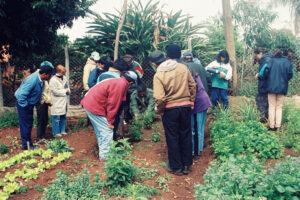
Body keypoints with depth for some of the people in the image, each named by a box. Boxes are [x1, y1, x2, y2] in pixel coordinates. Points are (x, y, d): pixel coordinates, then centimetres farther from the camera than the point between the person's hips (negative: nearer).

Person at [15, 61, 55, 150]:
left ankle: (29, 143, 29)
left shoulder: (41, 80, -5)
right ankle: (26, 146, 10)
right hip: (23, 104, -9)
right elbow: (21, 95, -32)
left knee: (29, 124, 17)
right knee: (25, 125, -1)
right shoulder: (32, 80, -31)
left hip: (30, 104, 9)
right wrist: (25, 105, -21)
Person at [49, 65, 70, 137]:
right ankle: (56, 132, 9)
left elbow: (67, 87, 21)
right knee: (56, 118, -2)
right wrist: (65, 91, -11)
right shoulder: (53, 80, -14)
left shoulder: (64, 78, 11)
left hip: (64, 101, 8)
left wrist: (68, 91, -2)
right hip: (57, 103, -8)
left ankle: (62, 131, 27)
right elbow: (55, 91, -19)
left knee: (63, 117, 15)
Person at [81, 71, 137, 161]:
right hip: (95, 107, -10)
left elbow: (113, 102, 18)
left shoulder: (117, 81, 15)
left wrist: (109, 120, 20)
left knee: (100, 130, 18)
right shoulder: (121, 84, -16)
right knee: (107, 131, -4)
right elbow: (113, 104, -18)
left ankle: (102, 153, 29)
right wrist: (110, 121, -11)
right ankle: (104, 156, 2)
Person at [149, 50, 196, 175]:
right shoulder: (183, 67, -2)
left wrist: (160, 111, -5)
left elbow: (160, 98, -22)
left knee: (172, 138, 10)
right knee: (186, 135, 15)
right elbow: (192, 86, 3)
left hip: (170, 109, -4)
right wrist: (191, 101, 13)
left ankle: (176, 167, 22)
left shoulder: (158, 75, -15)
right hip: (186, 106, 4)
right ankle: (187, 165, 28)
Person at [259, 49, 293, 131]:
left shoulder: (272, 61, -1)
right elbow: (290, 74, -2)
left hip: (272, 86, -2)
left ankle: (271, 126, 4)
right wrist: (284, 80, 15)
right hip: (282, 87, 2)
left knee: (272, 106, 3)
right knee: (279, 107, 10)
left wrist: (261, 75, 6)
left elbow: (266, 70, -13)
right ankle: (277, 125, 7)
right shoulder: (287, 62, 5)